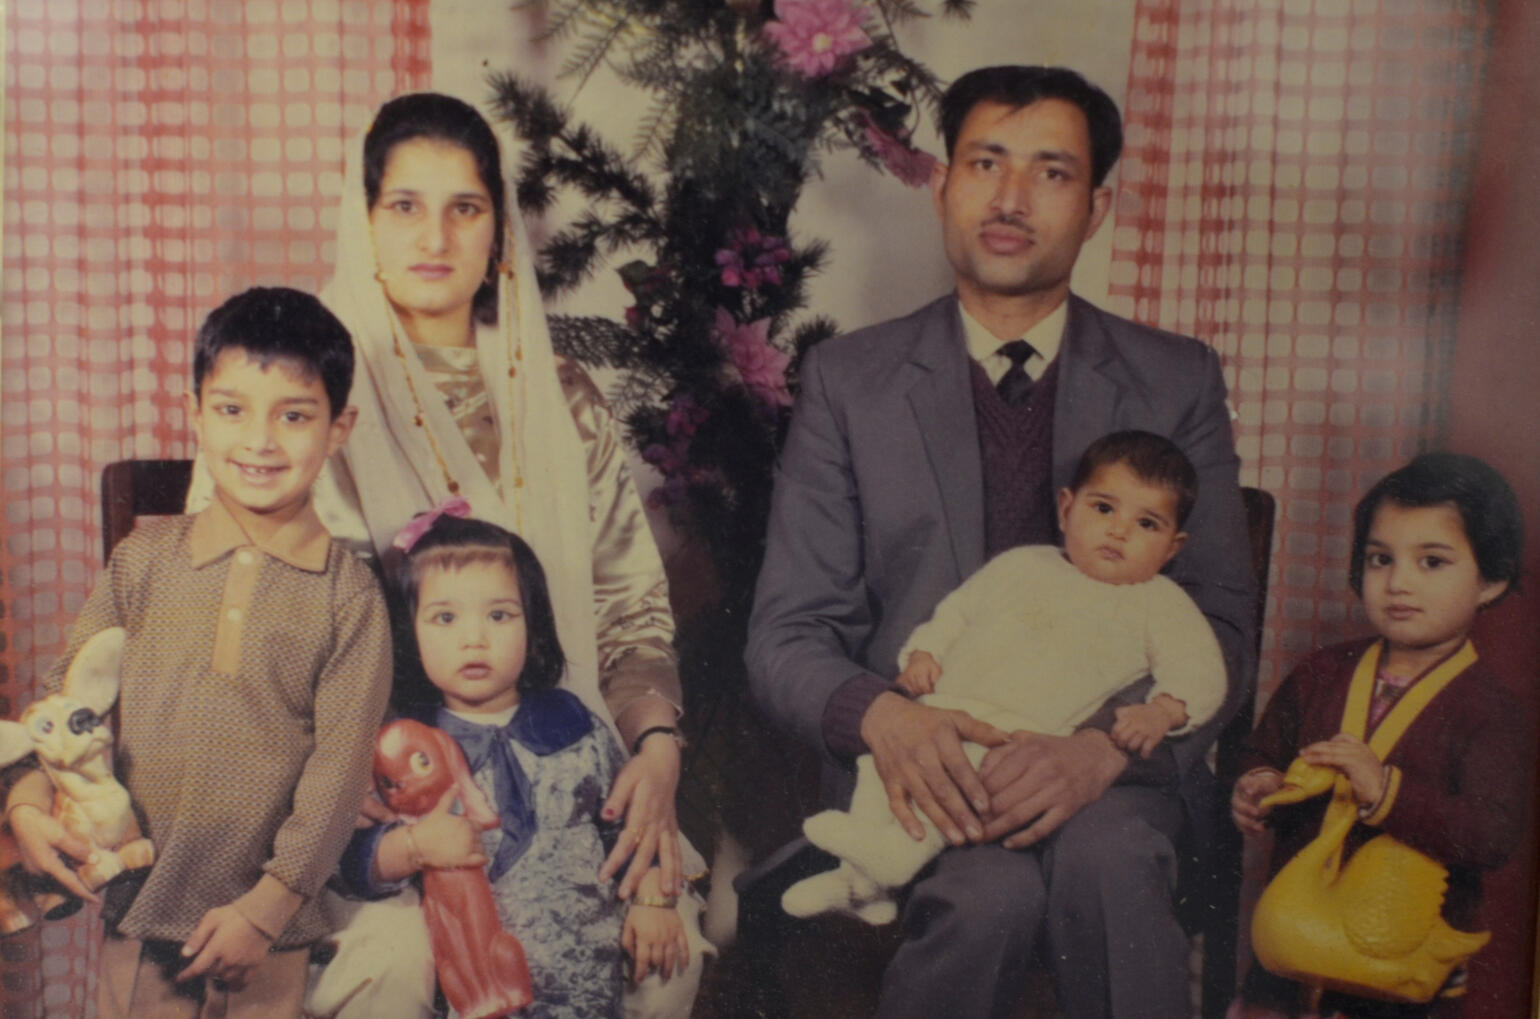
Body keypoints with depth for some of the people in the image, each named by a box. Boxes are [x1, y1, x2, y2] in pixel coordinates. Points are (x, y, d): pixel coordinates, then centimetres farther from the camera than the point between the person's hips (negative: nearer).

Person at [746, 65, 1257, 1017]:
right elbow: (788, 633, 3)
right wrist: (883, 717, -21)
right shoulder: (848, 381, 6)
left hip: (1117, 764, 1)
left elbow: (1223, 627, 3)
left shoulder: (1178, 383, 8)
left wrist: (1102, 747, -18)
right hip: (918, 761, 0)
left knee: (1108, 862, -32)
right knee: (992, 891, -32)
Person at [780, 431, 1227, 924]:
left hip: (1027, 733, -5)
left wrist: (1161, 712, -18)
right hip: (942, 710, 5)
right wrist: (923, 653, 10)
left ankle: (900, 852, -43)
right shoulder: (1021, 564, 25)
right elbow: (956, 611, 30)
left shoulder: (1159, 604, 14)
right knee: (882, 745, -15)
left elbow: (1200, 673, 3)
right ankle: (861, 880, -9)